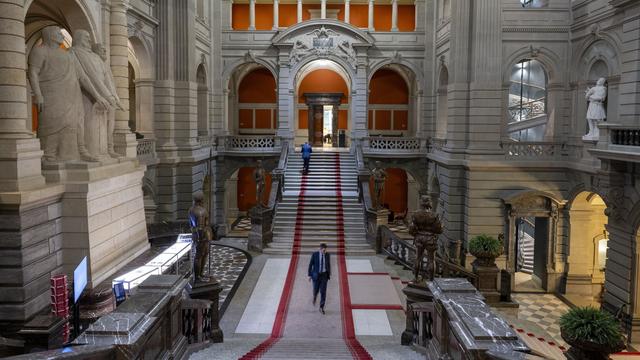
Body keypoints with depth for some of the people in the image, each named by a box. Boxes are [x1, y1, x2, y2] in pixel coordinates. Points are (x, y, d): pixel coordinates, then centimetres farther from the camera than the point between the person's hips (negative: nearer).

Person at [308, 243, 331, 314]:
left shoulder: (327, 255, -3)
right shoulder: (314, 254, -10)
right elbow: (310, 265, -4)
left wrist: (329, 274, 12)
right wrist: (310, 275, -5)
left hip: (324, 275, 1)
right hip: (316, 274, -1)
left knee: (323, 291, -6)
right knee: (316, 290, 8)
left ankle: (321, 308, 1)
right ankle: (315, 296, 47)